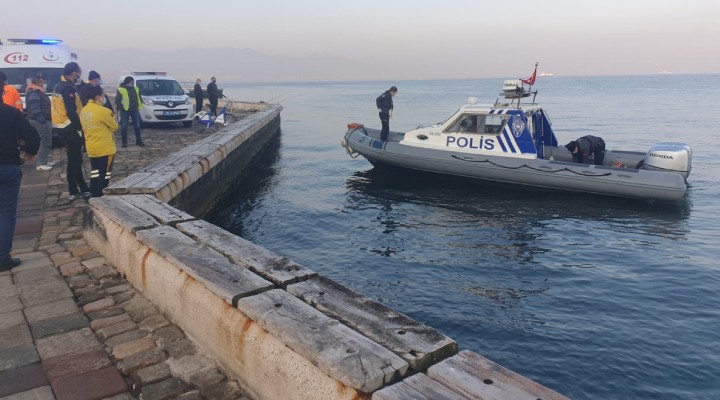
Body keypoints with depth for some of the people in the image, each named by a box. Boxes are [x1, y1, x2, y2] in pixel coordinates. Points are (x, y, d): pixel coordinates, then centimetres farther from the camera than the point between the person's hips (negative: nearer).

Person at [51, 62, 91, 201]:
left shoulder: (59, 86, 15)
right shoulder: (68, 88, -16)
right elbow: (71, 112, -22)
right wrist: (80, 129, -18)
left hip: (62, 128, 10)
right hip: (70, 129, -10)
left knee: (76, 159, 15)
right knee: (74, 160, -2)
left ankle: (83, 189, 22)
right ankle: (73, 192, 4)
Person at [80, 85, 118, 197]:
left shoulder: (83, 111, 6)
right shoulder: (103, 111, -18)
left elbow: (85, 127, 15)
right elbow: (114, 127, -8)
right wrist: (112, 118, 12)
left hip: (91, 148, 8)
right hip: (105, 148, -8)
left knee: (95, 172, 16)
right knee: (104, 174, 1)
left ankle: (94, 196, 22)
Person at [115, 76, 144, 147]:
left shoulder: (136, 89, 10)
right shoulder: (120, 89, -6)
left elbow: (139, 98, 18)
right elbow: (117, 101, -5)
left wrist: (139, 106, 8)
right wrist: (121, 108, -10)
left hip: (135, 110, 4)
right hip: (125, 111, -4)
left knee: (137, 126, 7)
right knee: (124, 127, 1)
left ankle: (138, 141, 17)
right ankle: (124, 142, 9)